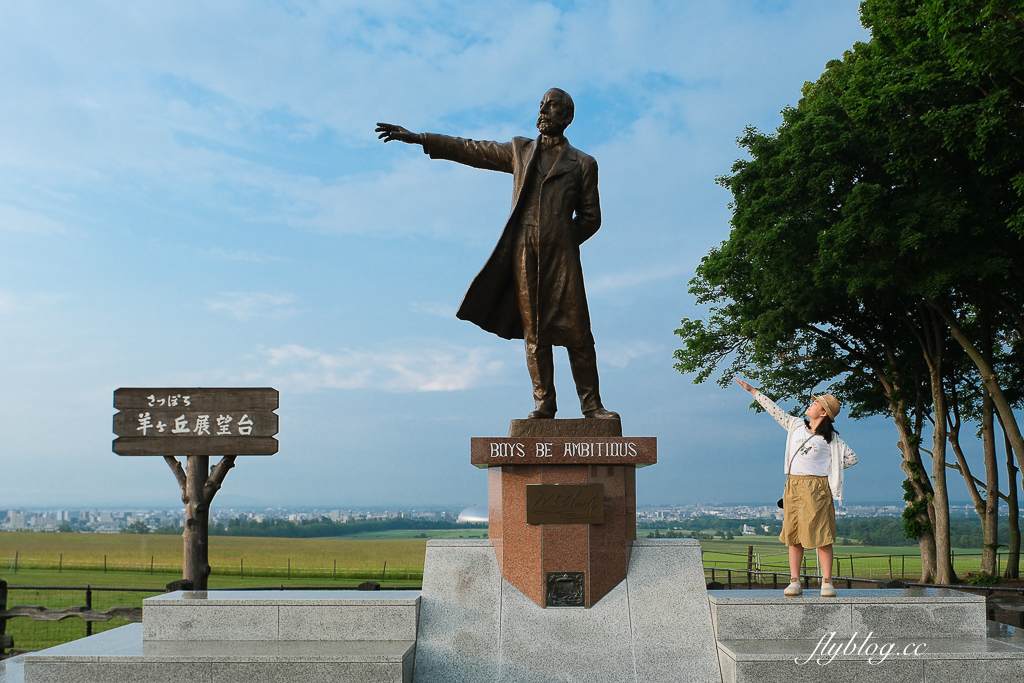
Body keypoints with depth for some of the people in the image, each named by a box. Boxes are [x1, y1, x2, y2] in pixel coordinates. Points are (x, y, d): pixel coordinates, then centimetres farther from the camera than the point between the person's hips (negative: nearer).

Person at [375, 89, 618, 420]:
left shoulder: (583, 163, 11)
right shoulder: (520, 150, 19)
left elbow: (590, 217, 13)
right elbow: (470, 150, 20)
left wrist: (562, 242, 1)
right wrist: (416, 138, 16)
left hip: (562, 258, -2)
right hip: (524, 256, 2)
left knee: (577, 332, -5)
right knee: (534, 332, 0)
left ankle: (591, 405, 2)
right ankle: (543, 403, 5)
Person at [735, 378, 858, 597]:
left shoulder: (831, 439, 0)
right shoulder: (796, 425, 11)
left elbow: (852, 458, 3)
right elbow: (775, 410, 17)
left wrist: (828, 467, 3)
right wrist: (752, 390, 18)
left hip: (816, 488, -4)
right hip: (793, 487, 4)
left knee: (821, 536, -5)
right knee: (793, 536, 3)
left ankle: (827, 583, 0)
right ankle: (794, 582, 6)